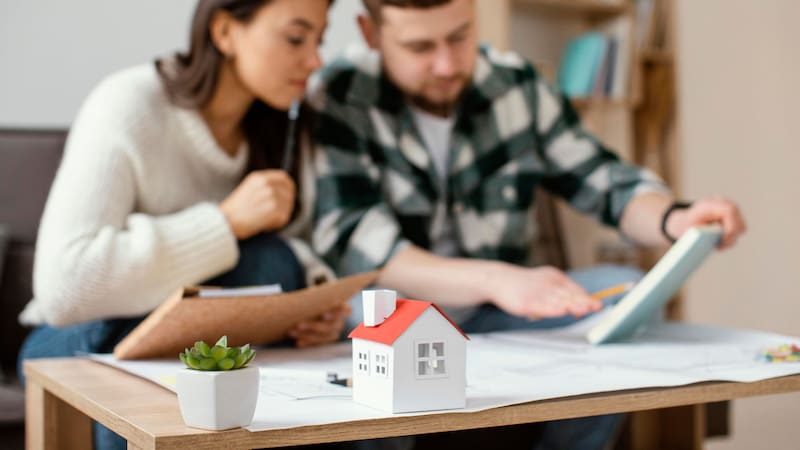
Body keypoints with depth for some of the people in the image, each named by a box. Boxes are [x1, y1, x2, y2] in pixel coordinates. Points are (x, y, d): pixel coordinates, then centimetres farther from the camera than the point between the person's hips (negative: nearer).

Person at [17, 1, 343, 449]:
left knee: (272, 265, -27)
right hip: (86, 341, -4)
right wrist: (228, 222, -32)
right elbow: (62, 286, -31)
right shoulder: (128, 105, -21)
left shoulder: (286, 123, -3)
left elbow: (298, 252, 5)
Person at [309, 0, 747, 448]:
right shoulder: (339, 99, -13)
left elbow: (607, 181, 3)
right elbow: (352, 245, -24)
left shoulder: (518, 85, 1)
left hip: (496, 318, 4)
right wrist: (497, 280, -38)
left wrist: (677, 220, -20)